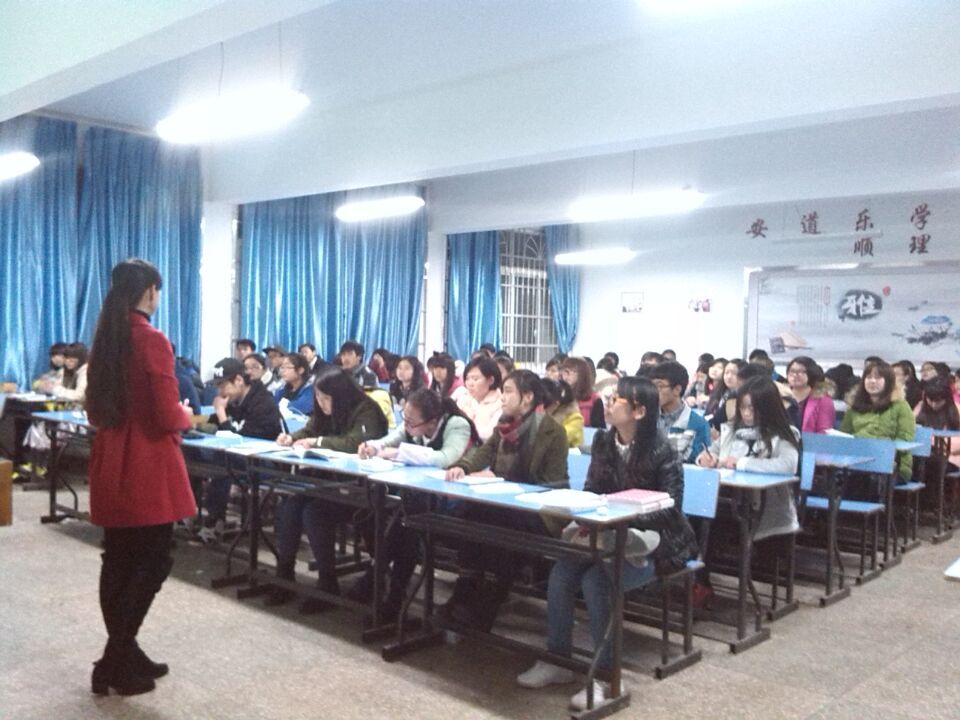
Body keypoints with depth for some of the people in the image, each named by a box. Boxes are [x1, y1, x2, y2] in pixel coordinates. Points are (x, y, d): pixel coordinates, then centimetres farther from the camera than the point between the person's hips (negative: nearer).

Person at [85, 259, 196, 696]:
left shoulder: (104, 339, 8)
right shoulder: (152, 341, -15)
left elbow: (95, 411, 15)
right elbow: (167, 417, -18)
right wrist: (187, 415, 2)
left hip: (110, 466, 8)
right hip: (147, 469, -8)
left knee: (118, 561, 13)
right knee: (153, 561, 2)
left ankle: (123, 657, 23)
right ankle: (116, 663, 5)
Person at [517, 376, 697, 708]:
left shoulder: (662, 451, -17)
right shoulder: (603, 441, 1)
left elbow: (670, 510, -19)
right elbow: (591, 492, 8)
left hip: (656, 542, -6)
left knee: (596, 581, -27)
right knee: (562, 571, -17)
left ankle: (607, 675, -14)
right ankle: (558, 659, -1)